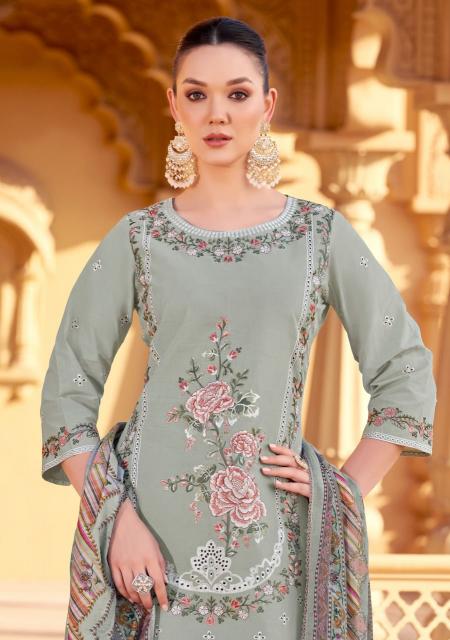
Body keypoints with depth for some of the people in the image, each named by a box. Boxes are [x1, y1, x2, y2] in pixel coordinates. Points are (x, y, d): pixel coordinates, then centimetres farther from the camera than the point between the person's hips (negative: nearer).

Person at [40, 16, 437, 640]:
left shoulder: (322, 233, 3)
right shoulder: (137, 238, 2)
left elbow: (406, 372, 7)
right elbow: (69, 390, 2)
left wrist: (347, 490, -1)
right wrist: (117, 516, -9)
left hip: (271, 538, 0)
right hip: (152, 538, 0)